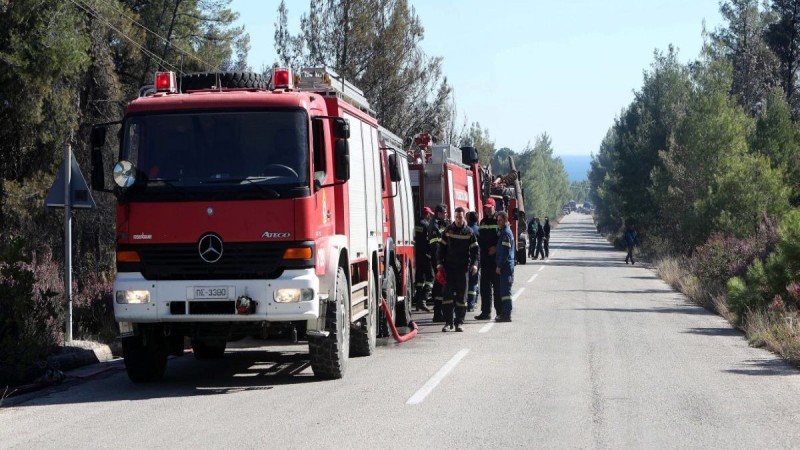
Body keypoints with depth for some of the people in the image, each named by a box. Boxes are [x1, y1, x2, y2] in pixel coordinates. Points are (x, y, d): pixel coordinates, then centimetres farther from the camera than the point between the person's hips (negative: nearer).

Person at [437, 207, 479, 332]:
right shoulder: (448, 230, 5)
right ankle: (448, 321, -1)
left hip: (463, 267, 0)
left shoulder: (469, 232, 3)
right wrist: (440, 262, -1)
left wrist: (474, 264, -11)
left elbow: (474, 249, 3)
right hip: (449, 266, 0)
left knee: (461, 294, 2)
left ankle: (459, 322, 6)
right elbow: (442, 247, 8)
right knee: (448, 293, -4)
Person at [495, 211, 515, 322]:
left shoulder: (506, 233, -13)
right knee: (503, 291, 13)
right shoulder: (503, 232, 17)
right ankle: (504, 313, 17)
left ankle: (506, 314, -8)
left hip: (505, 267, -10)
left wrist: (499, 266, -18)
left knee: (505, 291, -8)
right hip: (505, 266, 10)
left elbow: (505, 251, -19)